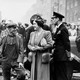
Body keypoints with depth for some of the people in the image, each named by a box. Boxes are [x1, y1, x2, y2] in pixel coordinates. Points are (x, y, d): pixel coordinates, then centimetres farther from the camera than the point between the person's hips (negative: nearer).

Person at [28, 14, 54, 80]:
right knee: (34, 74, 6)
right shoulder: (32, 34, 13)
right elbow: (29, 44, 16)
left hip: (43, 58, -5)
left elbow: (50, 44, -11)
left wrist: (39, 48, -15)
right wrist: (32, 48, -6)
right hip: (34, 58, 6)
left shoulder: (46, 33, -6)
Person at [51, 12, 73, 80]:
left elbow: (67, 44, -17)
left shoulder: (63, 29, -15)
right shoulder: (58, 29, 14)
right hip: (57, 57, 10)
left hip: (62, 58, -10)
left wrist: (69, 56, -15)